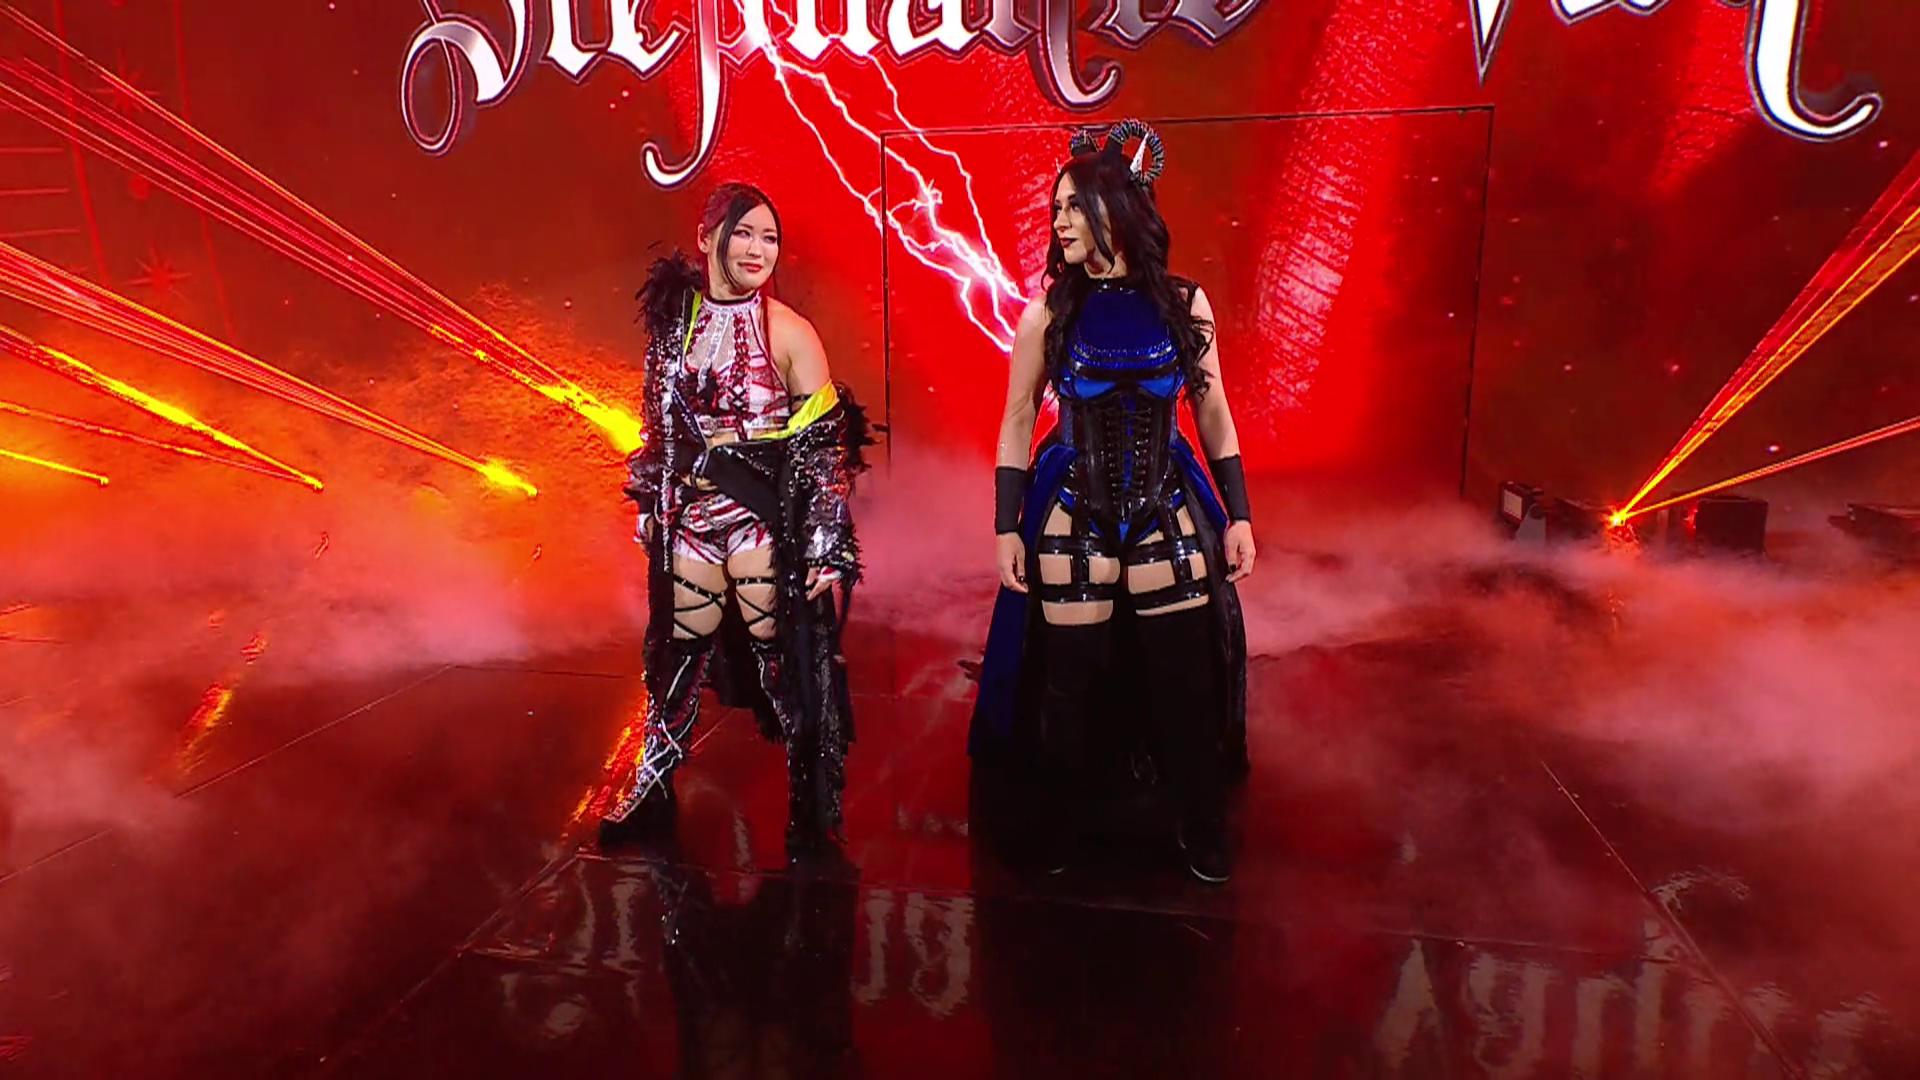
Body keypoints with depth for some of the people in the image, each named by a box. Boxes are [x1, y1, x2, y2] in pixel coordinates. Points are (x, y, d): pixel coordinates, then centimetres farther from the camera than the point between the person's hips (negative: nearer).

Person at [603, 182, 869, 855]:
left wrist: (826, 544, -11)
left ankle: (812, 801, 19)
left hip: (766, 516, -4)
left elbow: (826, 443, -8)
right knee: (678, 649, 15)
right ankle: (653, 785, 33)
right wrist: (653, 505, 18)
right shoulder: (675, 315, 6)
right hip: (692, 511, 4)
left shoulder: (788, 332, -8)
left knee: (782, 654, 2)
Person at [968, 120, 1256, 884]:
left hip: (1168, 512, 2)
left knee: (1187, 681, 6)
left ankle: (1203, 840, 26)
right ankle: (1057, 840, 27)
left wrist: (1237, 514, 5)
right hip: (1072, 515, -1)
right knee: (1070, 682, 5)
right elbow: (1017, 422, 1)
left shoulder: (1184, 304, 1)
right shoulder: (1050, 311, -3)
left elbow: (1213, 414, 7)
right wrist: (1006, 528, -2)